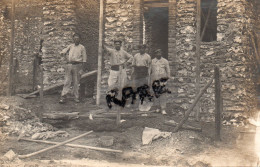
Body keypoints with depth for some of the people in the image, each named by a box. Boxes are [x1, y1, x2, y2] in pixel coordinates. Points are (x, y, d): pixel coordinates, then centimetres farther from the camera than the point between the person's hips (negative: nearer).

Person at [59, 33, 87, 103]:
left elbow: (84, 58, 6)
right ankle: (63, 97, -3)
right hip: (69, 65, 2)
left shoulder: (82, 47, 8)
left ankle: (76, 97, 10)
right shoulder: (70, 46, 17)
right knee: (67, 81, -2)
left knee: (76, 82, 1)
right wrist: (62, 53, -24)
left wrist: (83, 68, -1)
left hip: (77, 65, -2)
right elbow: (65, 50, 0)